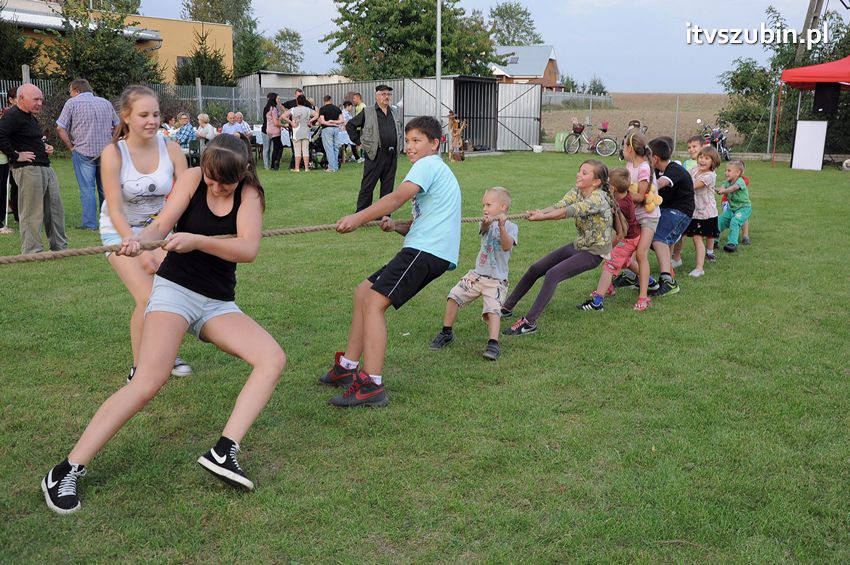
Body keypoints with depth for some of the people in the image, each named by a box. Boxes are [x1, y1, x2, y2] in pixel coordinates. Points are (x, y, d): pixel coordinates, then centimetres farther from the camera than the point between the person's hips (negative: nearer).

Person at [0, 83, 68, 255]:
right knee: (32, 213, -4)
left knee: (56, 209, 13)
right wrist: (16, 156, -20)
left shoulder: (30, 117, 19)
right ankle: (32, 252, 3)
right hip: (28, 170, -10)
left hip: (46, 167, 10)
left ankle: (60, 247, 22)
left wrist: (45, 147, 14)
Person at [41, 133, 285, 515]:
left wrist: (196, 241, -34)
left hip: (219, 303, 3)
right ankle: (65, 472, -15)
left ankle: (223, 452, -21)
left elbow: (248, 250, -19)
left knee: (273, 359, -18)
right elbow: (161, 225, -15)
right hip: (175, 289, -3)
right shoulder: (192, 179, -5)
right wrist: (138, 240, -38)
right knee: (149, 381, -23)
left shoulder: (249, 195, -3)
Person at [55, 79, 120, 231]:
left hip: (83, 151, -4)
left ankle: (89, 223, 0)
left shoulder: (72, 103, -3)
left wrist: (71, 147, 0)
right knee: (105, 188, 13)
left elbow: (60, 128, -8)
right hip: (106, 152, 4)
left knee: (87, 189, 0)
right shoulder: (106, 102, 11)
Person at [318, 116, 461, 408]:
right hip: (422, 246, 11)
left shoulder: (428, 165, -4)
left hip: (427, 250, -11)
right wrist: (396, 226, 9)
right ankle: (348, 366, 17)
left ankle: (371, 386, -23)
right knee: (363, 292, 13)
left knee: (374, 302, -19)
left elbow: (397, 198, -20)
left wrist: (358, 218, -22)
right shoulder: (434, 169, 27)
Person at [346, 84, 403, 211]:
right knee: (367, 186, -2)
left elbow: (400, 129, 29)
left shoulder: (395, 112, 13)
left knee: (388, 186, 8)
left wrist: (399, 146, 18)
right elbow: (350, 125, 1)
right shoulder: (367, 113, -2)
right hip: (375, 155, -5)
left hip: (392, 155, 5)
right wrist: (358, 141, -2)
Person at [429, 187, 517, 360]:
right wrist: (486, 223, -45)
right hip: (477, 274, 5)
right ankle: (446, 333, 14)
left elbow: (507, 246, -24)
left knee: (493, 309, -21)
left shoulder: (511, 226, -3)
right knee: (454, 296, -2)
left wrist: (502, 227, -39)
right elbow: (483, 230, -21)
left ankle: (493, 344, -24)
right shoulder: (487, 224, 6)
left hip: (496, 279, -5)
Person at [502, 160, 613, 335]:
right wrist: (540, 212, -37)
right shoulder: (576, 191, -1)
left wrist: (542, 217, -46)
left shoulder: (598, 199, -24)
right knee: (535, 269, 6)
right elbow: (558, 205, -18)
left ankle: (529, 322, -26)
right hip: (578, 246, 8)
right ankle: (507, 307, 20)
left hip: (594, 252, -8)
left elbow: (568, 211, -36)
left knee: (552, 275, -26)